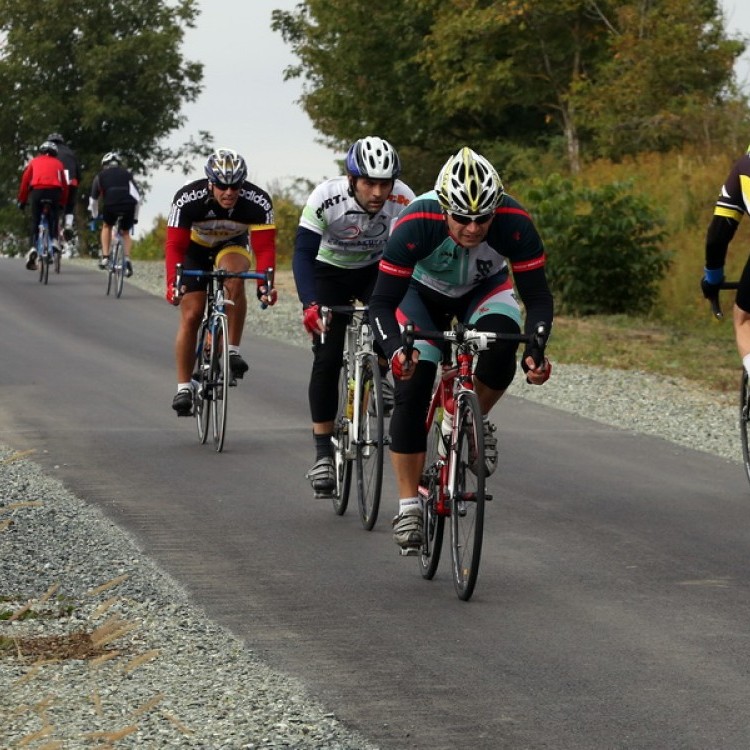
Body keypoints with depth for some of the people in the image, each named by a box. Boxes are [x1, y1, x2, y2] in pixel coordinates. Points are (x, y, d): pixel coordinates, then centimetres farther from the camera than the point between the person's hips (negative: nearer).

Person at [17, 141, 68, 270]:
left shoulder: (34, 161, 23)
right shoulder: (58, 163, 24)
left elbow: (25, 181, 16)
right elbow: (64, 185, 21)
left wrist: (22, 200, 22)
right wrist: (62, 203, 31)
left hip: (37, 190, 0)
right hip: (54, 191, 0)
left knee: (35, 222, 7)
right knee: (53, 218, 20)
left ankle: (33, 247, -11)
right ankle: (54, 239, -3)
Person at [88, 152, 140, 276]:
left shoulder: (100, 176, 25)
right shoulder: (127, 174, 28)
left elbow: (93, 199, 27)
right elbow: (137, 198, 26)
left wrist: (94, 216, 41)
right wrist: (135, 217, 34)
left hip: (110, 205, -1)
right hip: (129, 205, 1)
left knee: (106, 227, 28)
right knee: (126, 233, 23)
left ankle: (105, 256, 17)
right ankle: (127, 259, 4)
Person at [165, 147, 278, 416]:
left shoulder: (258, 202, -31)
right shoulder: (188, 199, -33)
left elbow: (264, 247, -33)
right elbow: (175, 245, -33)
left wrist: (264, 284, -49)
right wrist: (173, 282, -48)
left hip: (233, 244, 0)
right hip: (195, 247, 0)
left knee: (234, 279, -34)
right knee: (191, 316, -8)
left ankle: (232, 351, -23)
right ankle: (183, 387, 2)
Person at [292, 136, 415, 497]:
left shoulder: (403, 200, -28)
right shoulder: (326, 198, -32)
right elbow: (303, 254, -33)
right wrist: (310, 304, -47)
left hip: (375, 270, 1)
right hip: (329, 273, -1)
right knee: (327, 359, -12)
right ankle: (323, 453, -6)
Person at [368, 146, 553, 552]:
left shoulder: (515, 224, -34)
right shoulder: (416, 225, -38)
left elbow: (538, 297, -27)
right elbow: (382, 302, -34)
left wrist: (535, 349, -45)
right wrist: (395, 349, -52)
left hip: (485, 289, 1)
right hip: (424, 292, -1)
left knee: (501, 346, -30)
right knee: (412, 393, -13)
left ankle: (477, 422, -1)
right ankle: (409, 506, -1)